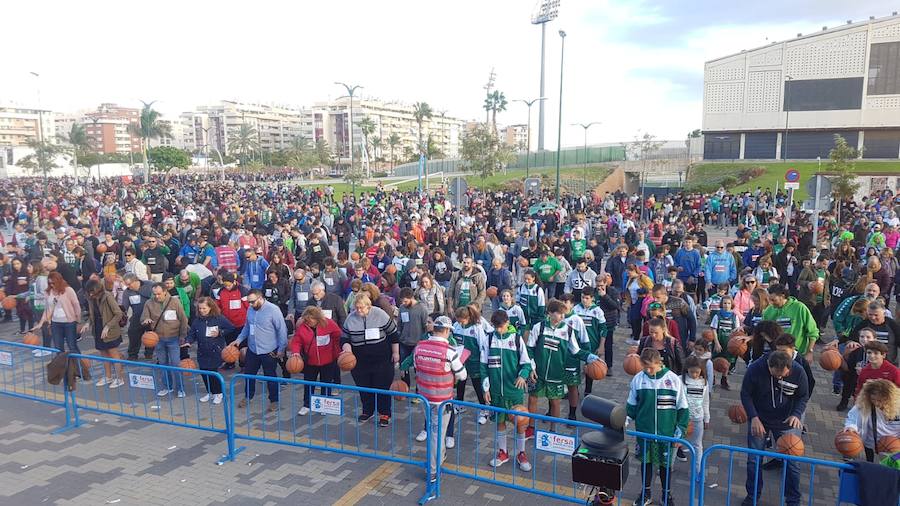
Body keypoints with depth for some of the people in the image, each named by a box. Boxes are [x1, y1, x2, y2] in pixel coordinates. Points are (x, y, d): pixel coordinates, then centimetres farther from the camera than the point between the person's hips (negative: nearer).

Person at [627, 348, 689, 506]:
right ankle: (646, 493, 33)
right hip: (644, 430, 1)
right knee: (645, 461, 14)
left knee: (665, 463, 13)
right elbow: (631, 404, 6)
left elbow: (682, 407, -2)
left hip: (666, 432, -1)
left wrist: (681, 428, -5)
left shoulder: (673, 379, -11)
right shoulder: (638, 379, -7)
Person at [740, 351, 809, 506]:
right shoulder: (755, 369, -24)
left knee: (791, 462, 5)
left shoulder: (798, 371, -21)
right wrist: (754, 417, -21)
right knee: (753, 460, 8)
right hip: (759, 420, 0)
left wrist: (796, 414, -22)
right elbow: (746, 394, -11)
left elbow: (803, 397, -5)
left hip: (786, 422, 0)